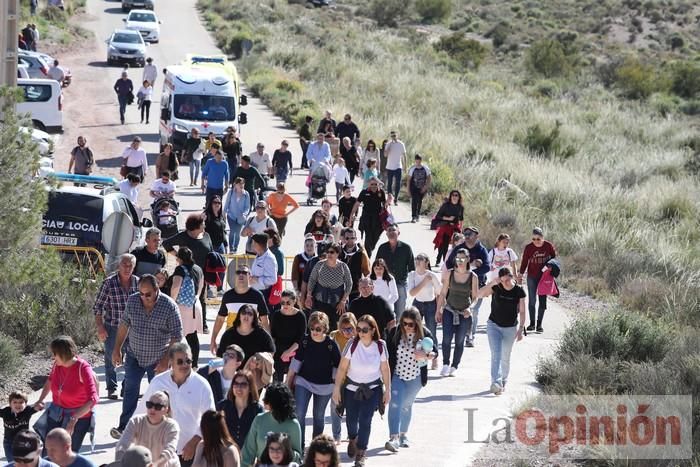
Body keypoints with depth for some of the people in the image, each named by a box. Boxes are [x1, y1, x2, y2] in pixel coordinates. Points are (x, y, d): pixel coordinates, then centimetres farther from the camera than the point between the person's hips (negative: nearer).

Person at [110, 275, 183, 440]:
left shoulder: (169, 306, -17)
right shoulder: (132, 301, -7)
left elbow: (176, 336, -14)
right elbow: (124, 325, 7)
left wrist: (166, 361, -17)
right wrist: (117, 349, 7)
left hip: (158, 359, -3)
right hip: (134, 356, 3)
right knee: (130, 390, 5)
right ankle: (124, 427, 11)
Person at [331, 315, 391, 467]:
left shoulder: (380, 346, -13)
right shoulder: (352, 345, -16)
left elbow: (385, 369, -1)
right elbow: (342, 368, -10)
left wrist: (388, 390, 2)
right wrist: (336, 389, -10)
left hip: (372, 390, -1)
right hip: (352, 388, 1)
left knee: (365, 420, -7)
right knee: (351, 419, 11)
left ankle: (361, 453, 8)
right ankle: (353, 439, 45)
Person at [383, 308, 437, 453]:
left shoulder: (425, 334, -8)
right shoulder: (395, 333, -10)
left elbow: (435, 352, 1)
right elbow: (387, 352, -3)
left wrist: (425, 356, -21)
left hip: (415, 378, 2)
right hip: (396, 376, -1)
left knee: (406, 405, 17)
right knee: (395, 405, -14)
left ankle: (403, 435, 34)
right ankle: (394, 438, -21)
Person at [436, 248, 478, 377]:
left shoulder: (473, 277, -3)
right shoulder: (449, 274, 0)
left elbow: (475, 296, 5)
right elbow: (443, 293, 6)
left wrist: (470, 309, -10)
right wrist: (438, 310, 5)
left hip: (464, 313, 0)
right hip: (449, 310, 0)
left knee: (459, 341, 5)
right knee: (446, 338, -10)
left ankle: (454, 367, 17)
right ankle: (445, 364, 6)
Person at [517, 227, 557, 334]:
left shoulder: (549, 246, -5)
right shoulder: (528, 247, -6)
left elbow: (554, 259, 8)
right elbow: (524, 261, 3)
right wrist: (520, 274, 2)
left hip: (544, 277, 0)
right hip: (532, 277, 0)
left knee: (542, 301, 1)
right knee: (532, 300, 1)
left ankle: (539, 325, 7)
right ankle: (532, 323, 11)